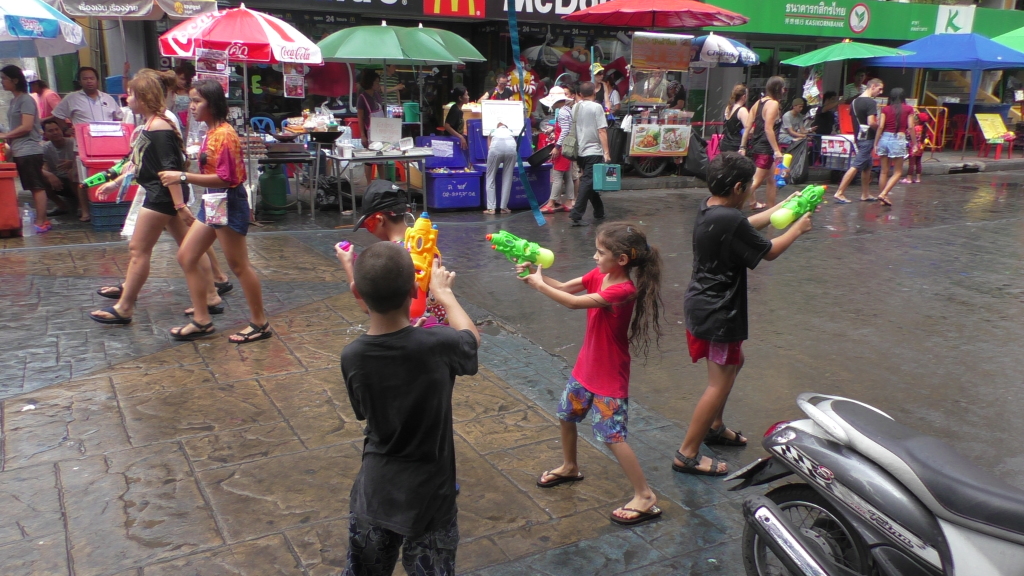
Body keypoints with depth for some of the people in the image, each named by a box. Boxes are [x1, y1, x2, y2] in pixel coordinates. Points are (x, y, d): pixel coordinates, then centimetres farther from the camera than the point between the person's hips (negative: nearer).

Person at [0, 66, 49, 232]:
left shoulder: (26, 100, -9)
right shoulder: (13, 101, 16)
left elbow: (26, 126, -15)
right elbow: (16, 127, 18)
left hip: (29, 151, -9)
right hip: (19, 151, 9)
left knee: (37, 187, -7)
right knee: (34, 187, 8)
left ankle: (41, 222, -8)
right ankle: (41, 220, 11)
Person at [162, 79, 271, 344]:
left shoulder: (224, 134, -19)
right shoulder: (212, 132, 10)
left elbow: (224, 178, -24)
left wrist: (183, 177, -25)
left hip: (228, 204, -10)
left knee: (239, 266, -1)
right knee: (186, 257, 11)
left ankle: (260, 324, 12)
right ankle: (201, 320, 19)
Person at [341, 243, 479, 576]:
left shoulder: (352, 357, -15)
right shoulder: (437, 345, -22)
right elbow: (471, 338, 1)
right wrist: (443, 293, 17)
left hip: (374, 494, 2)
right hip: (429, 497, -2)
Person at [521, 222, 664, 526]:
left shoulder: (623, 290, -29)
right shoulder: (597, 275, -3)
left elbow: (573, 302, -30)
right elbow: (564, 287, -2)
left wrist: (538, 284, -22)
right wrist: (537, 272, -17)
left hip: (609, 375, -9)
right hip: (586, 365, 9)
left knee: (612, 435, -8)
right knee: (566, 414, 22)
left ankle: (645, 497, 4)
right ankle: (569, 467, 46)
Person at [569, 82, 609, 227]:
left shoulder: (575, 108, 9)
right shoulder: (596, 107, -7)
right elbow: (602, 131, -13)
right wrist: (606, 152, -13)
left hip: (581, 151, 6)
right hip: (594, 151, -6)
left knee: (587, 180, 16)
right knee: (588, 182, -9)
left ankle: (599, 212, 26)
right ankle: (576, 215, -19)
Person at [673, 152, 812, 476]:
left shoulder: (709, 208, 2)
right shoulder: (731, 222, -26)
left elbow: (748, 226, 18)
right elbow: (769, 252, -12)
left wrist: (782, 207, 20)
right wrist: (797, 229, 4)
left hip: (702, 304, 11)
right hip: (718, 313, -11)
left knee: (733, 362, 27)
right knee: (720, 384, -1)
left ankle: (715, 428, 40)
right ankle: (687, 455, 4)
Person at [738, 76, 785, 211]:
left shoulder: (758, 102, 11)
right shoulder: (773, 104, -12)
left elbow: (747, 127, 8)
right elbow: (768, 129, -20)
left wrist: (742, 147, 10)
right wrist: (777, 150, -21)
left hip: (756, 146, 9)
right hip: (765, 148, -9)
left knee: (771, 179, 20)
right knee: (757, 181, -8)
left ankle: (772, 208, 28)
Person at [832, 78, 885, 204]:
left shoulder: (855, 101, 11)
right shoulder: (871, 102, -15)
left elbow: (853, 118, 18)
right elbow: (871, 122, -23)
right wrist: (879, 126, -5)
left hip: (858, 137, 9)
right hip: (867, 138, -9)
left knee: (867, 167, 17)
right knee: (856, 166, -8)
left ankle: (865, 194, 22)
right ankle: (839, 193, -10)